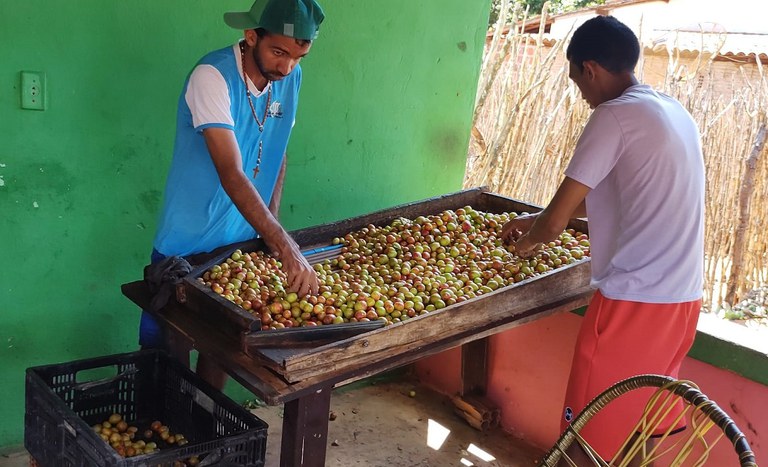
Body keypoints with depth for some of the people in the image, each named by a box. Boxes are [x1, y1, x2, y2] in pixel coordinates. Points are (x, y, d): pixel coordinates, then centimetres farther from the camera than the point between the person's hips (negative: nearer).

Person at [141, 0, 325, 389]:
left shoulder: (290, 77, -3)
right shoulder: (212, 76, -24)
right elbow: (232, 175, -33)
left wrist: (271, 223, 1)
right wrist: (286, 248, -38)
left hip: (242, 240, 6)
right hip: (189, 242, -6)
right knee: (170, 348, 6)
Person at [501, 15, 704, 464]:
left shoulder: (615, 116, -12)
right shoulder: (675, 112, 14)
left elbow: (555, 221, -12)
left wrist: (528, 240, 10)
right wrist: (537, 220, 29)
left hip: (633, 300, -8)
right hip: (683, 297, 8)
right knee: (641, 426, 20)